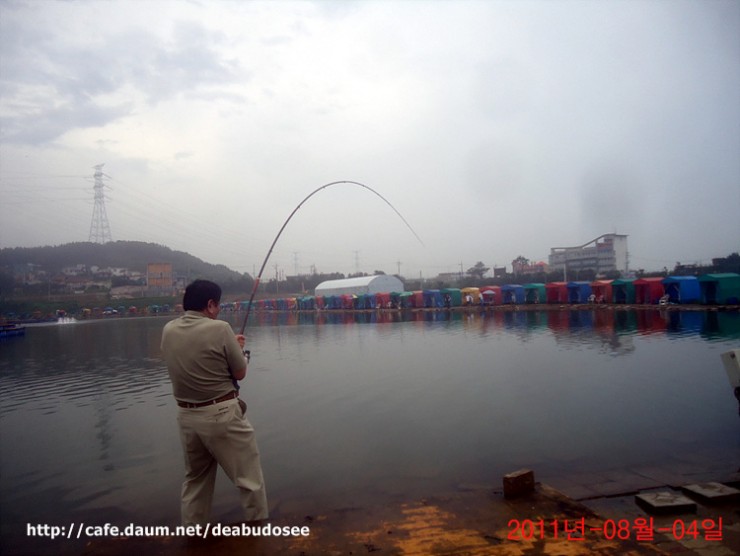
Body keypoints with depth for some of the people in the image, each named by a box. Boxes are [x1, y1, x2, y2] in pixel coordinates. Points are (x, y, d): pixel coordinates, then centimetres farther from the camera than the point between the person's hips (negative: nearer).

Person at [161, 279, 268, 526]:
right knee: (249, 477, 8)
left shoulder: (168, 330, 2)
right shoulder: (219, 328, -16)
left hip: (186, 415, 6)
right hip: (221, 414, -6)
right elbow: (240, 373, -7)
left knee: (195, 478, 22)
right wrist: (237, 349, 11)